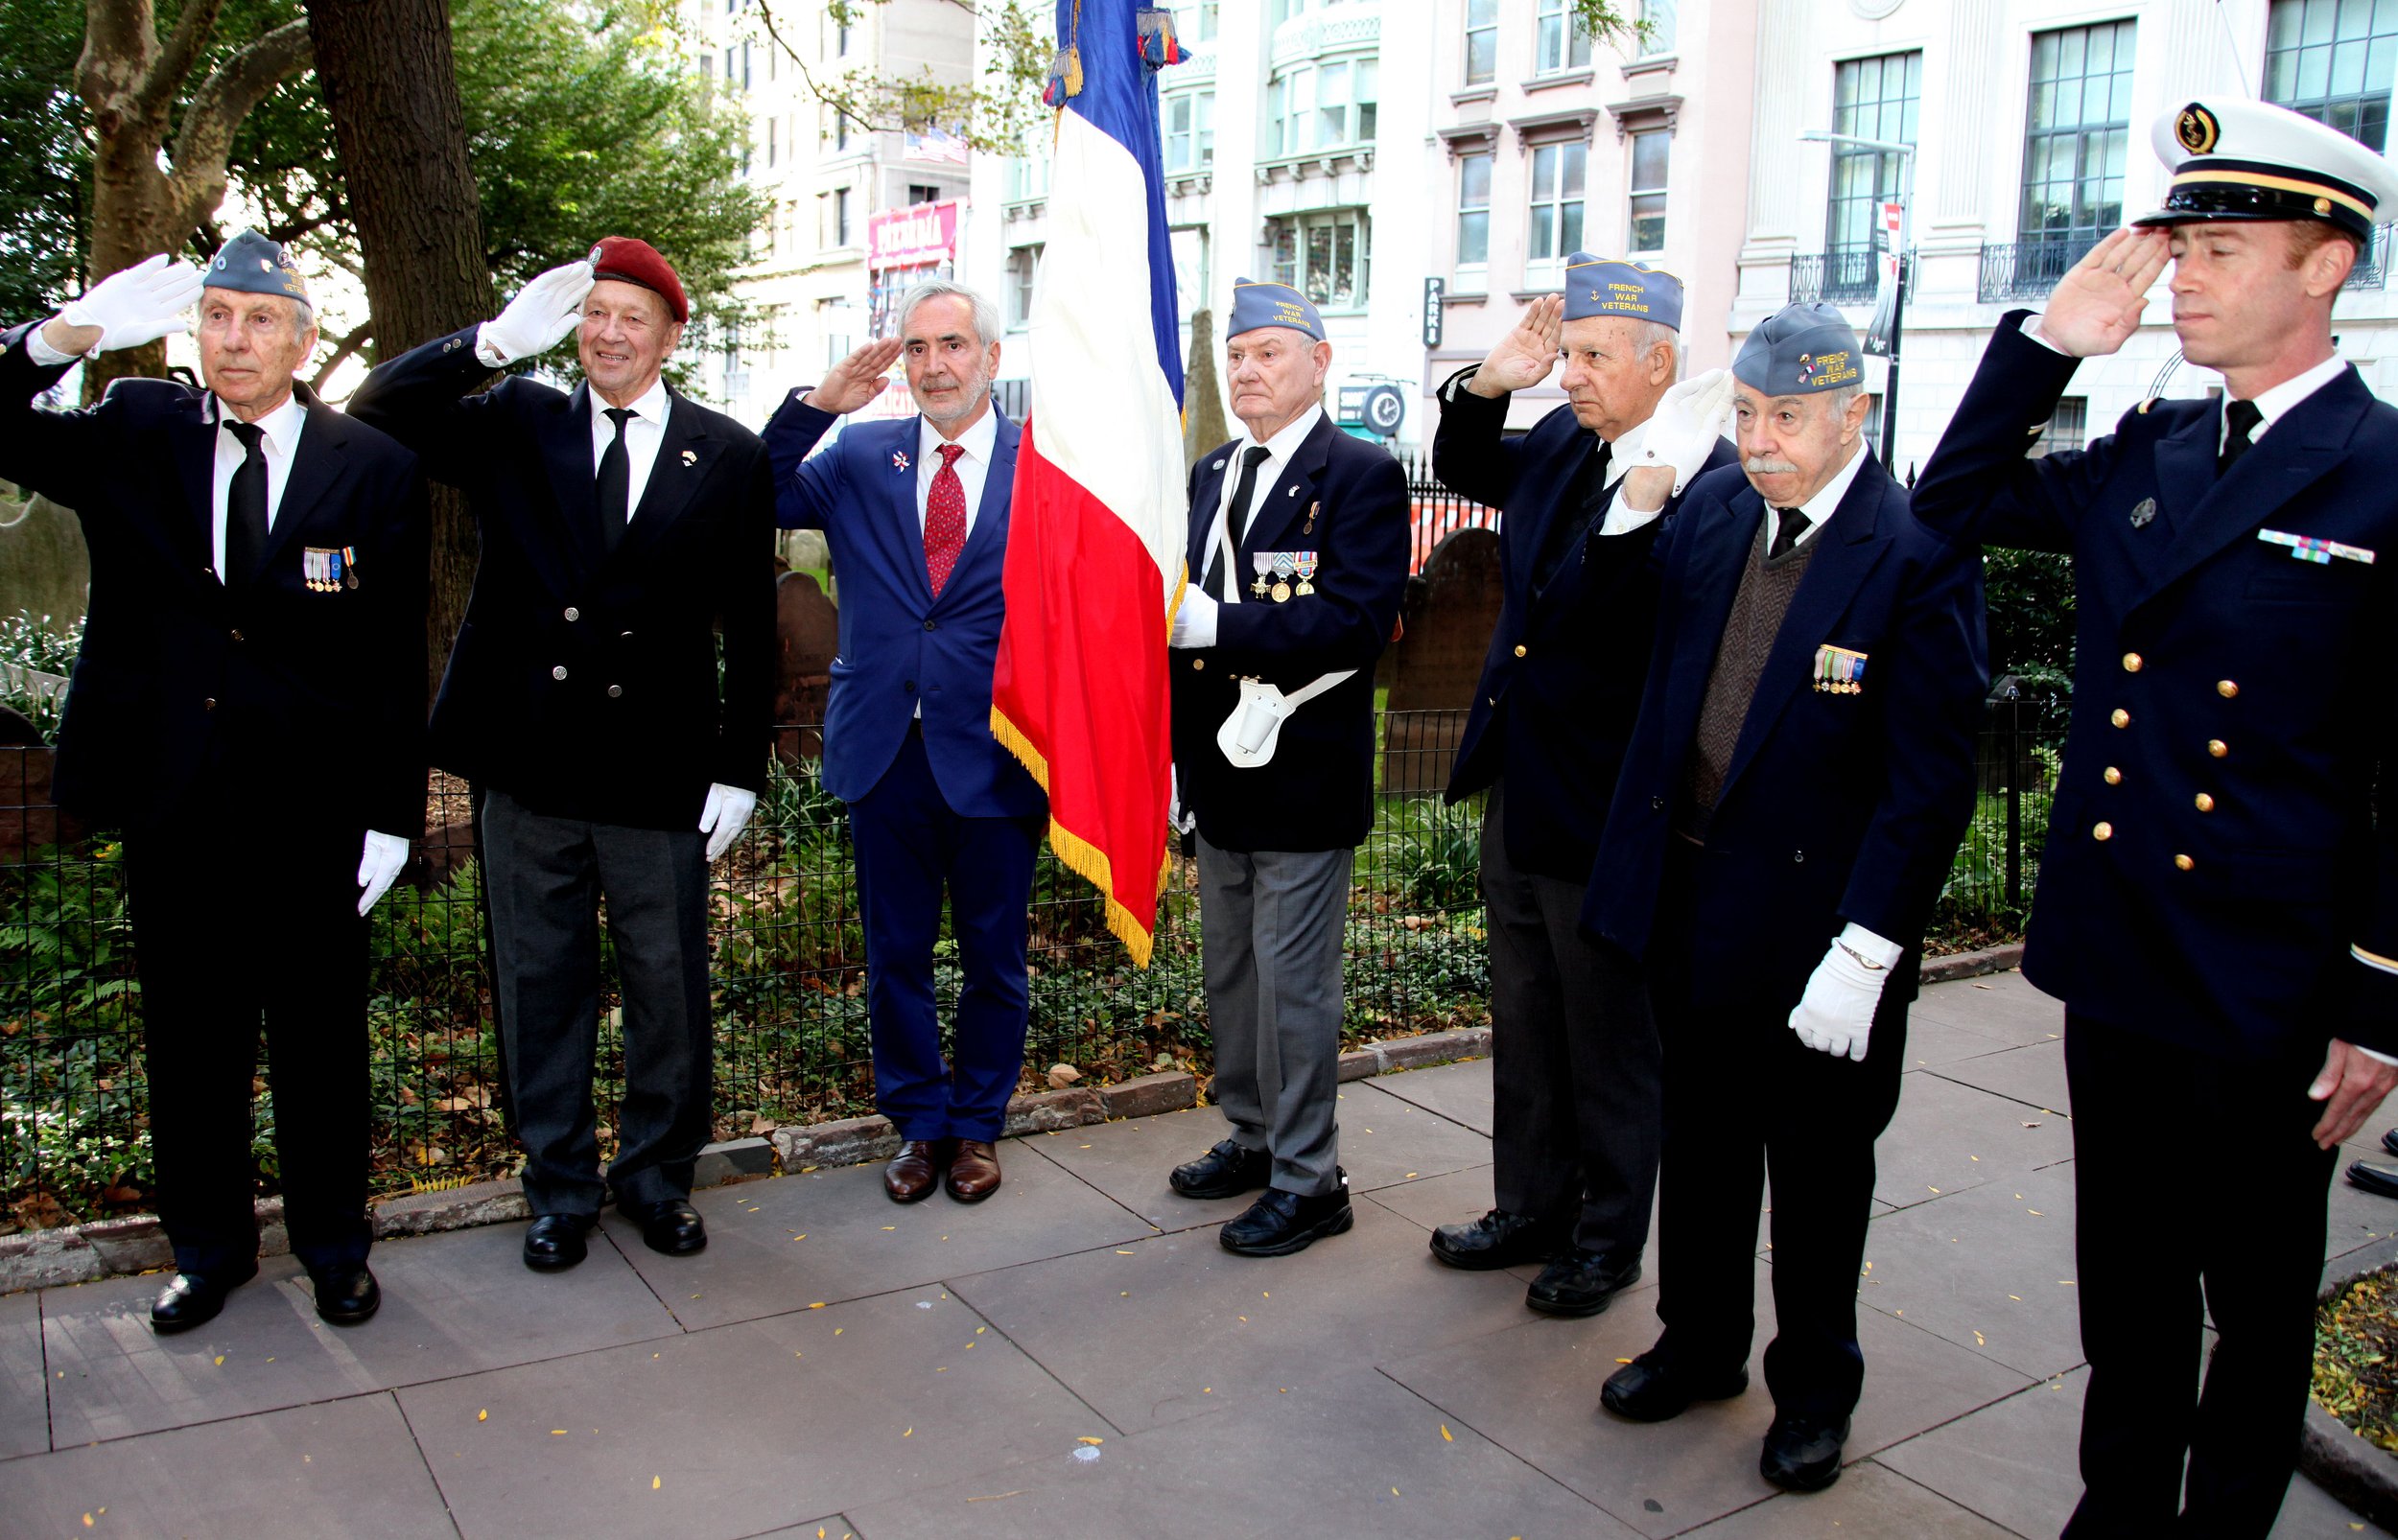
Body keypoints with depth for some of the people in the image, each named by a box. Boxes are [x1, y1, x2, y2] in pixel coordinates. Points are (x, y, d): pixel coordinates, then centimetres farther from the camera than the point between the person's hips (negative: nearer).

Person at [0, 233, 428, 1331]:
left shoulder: (372, 469, -4)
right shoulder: (133, 433, 3)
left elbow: (394, 657, -3)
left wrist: (392, 816, -5)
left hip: (311, 816, -2)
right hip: (171, 805, 2)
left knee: (321, 1042, 11)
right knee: (189, 1043, 15)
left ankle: (334, 1244, 31)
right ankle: (209, 1248, 34)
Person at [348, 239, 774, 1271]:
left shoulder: (728, 458, 3)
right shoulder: (514, 426, 6)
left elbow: (751, 630, 3)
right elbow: (373, 415, -6)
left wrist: (740, 768, -1)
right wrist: (496, 338, -16)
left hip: (660, 779, -1)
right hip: (529, 770, 1)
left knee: (669, 994, 9)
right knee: (542, 990, 12)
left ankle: (656, 1177, 30)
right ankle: (560, 1189, 30)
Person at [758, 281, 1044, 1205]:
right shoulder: (859, 457, 6)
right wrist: (815, 405, -12)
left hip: (993, 756, -2)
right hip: (884, 749, 2)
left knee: (993, 958, 12)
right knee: (895, 956, 13)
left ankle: (977, 1123, 31)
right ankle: (917, 1122, 32)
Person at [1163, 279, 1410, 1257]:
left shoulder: (1361, 476, -10)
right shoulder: (1211, 474, 14)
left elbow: (1357, 618, -22)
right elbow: (1193, 606, 15)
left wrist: (1217, 626, -27)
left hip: (1303, 774, -8)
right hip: (1220, 770, 8)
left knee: (1293, 982, -1)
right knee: (1229, 973, 18)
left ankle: (1307, 1182, 13)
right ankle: (1252, 1138, 35)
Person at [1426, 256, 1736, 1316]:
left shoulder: (1710, 484, -20)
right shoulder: (1561, 444, 4)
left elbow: (1621, 620, -30)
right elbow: (1461, 469, 22)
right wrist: (1489, 384, 5)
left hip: (1603, 815, -8)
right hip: (1517, 795, 8)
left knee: (1609, 1043, 11)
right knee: (1526, 1025, 21)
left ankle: (1607, 1240, 31)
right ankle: (1531, 1209, 39)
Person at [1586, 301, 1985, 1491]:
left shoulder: (1918, 553, -16)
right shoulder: (1710, 511, 2)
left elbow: (1930, 782, -18)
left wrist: (1862, 952, -20)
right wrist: (1625, 519, -1)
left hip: (1817, 914, -5)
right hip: (1690, 897, 5)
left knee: (1819, 1167, 14)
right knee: (1701, 1139, 20)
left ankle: (1813, 1390, 36)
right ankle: (1700, 1344, 42)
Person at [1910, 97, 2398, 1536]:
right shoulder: (2144, 458, 6)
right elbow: (1956, 503, 17)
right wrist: (2047, 342, 3)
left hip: (2266, 996, -5)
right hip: (2113, 967, 5)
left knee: (2258, 1301, 14)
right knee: (2127, 1280, 20)